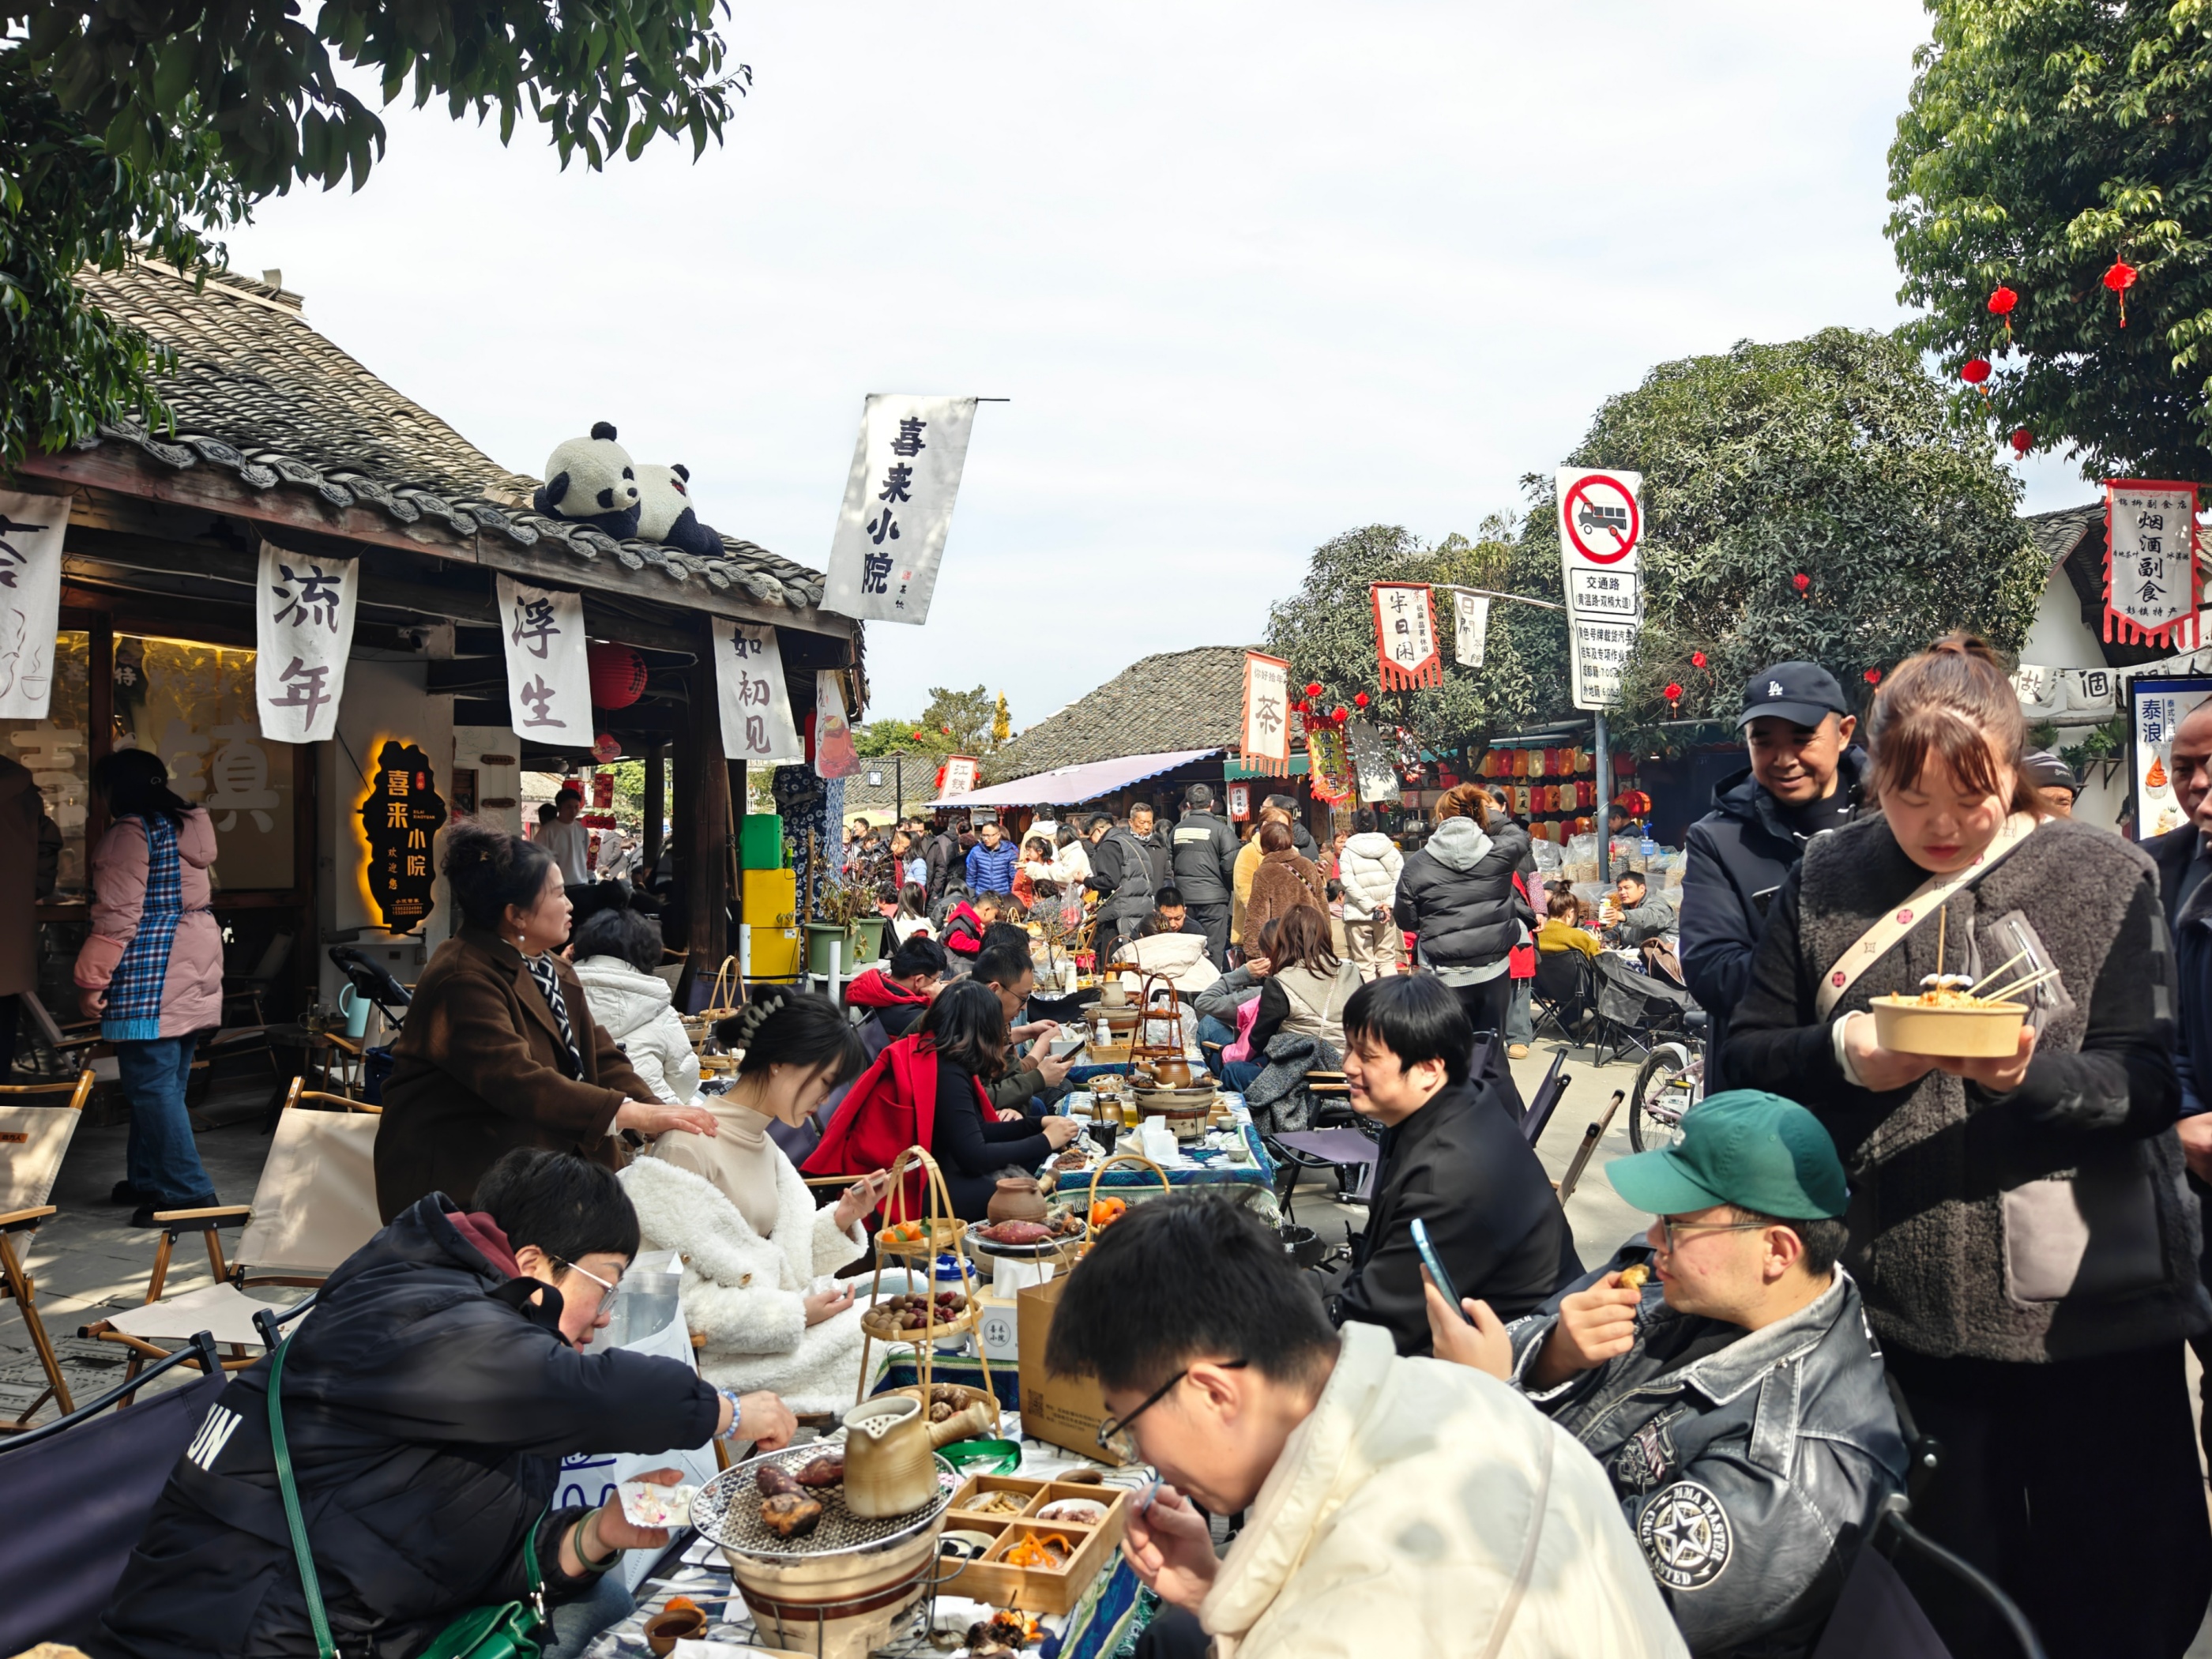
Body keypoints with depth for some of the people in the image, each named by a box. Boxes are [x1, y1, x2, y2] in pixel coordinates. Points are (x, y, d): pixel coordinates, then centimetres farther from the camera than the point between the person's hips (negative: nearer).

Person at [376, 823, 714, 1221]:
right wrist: (632, 1113, -33)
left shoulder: (555, 971, 14)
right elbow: (517, 1080, -29)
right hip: (461, 1184, -8)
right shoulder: (464, 980, -17)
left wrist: (659, 1115, -13)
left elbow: (601, 1057, 5)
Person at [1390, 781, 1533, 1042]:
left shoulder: (1416, 864, -7)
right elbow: (1518, 836, 20)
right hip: (1494, 971, 2)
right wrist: (1489, 813, 27)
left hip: (1446, 976, -1)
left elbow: (1406, 921, 2)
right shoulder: (1499, 853, -4)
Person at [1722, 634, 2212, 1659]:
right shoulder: (1823, 884, 2)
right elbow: (1745, 1061, 3)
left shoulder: (2108, 878, -1)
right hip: (1905, 1314, 1)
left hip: (2092, 1315, 0)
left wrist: (2032, 1074, -26)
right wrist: (1841, 1055, -16)